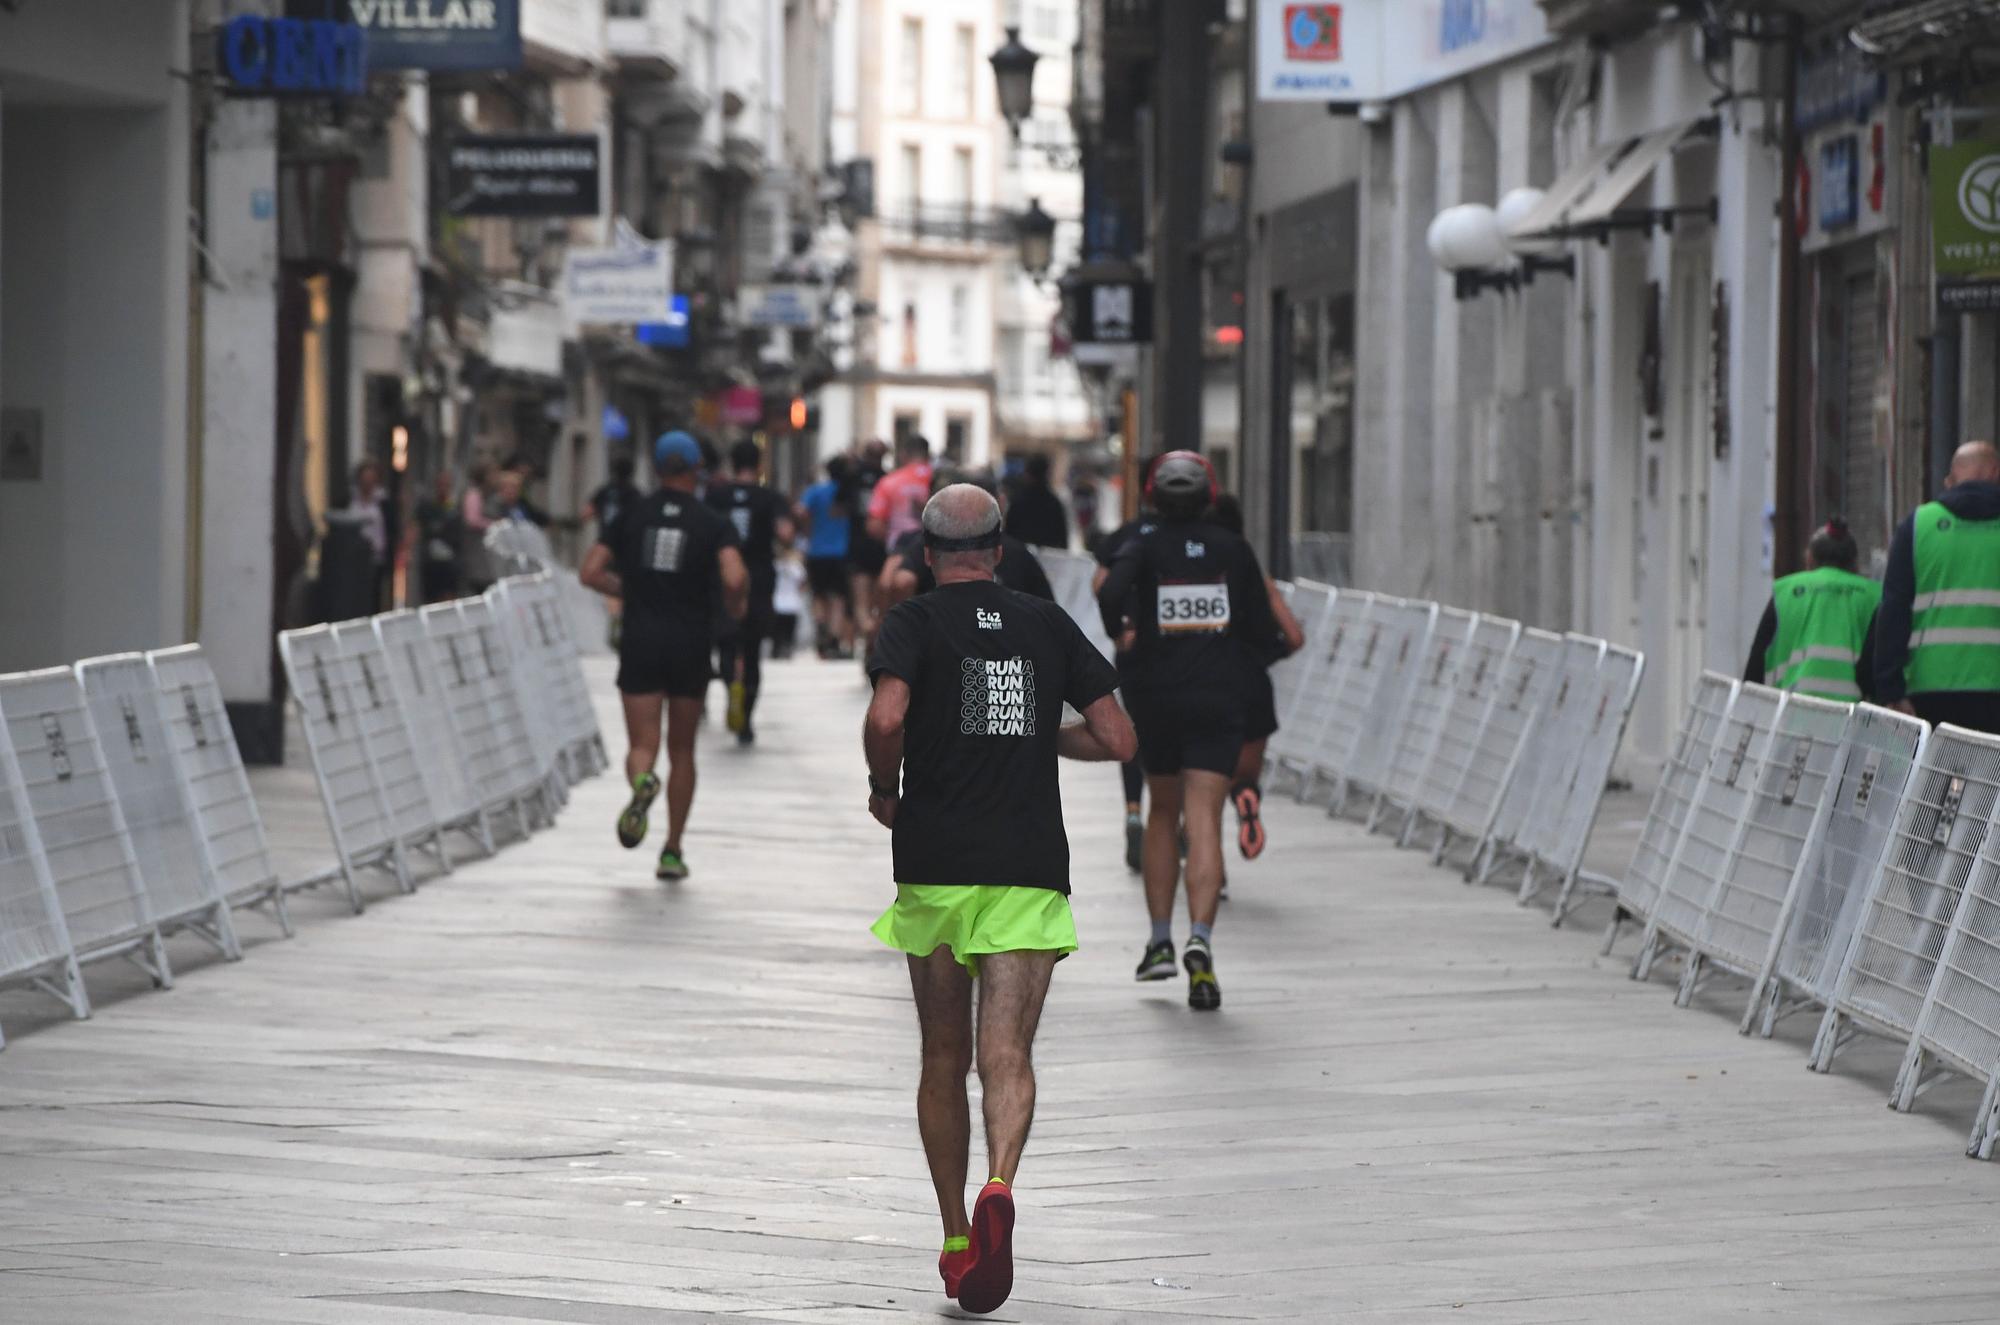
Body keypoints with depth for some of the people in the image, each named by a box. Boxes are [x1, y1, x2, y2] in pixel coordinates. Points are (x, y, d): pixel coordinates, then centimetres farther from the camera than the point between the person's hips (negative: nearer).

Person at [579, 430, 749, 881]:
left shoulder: (632, 516, 5)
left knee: (642, 744, 0)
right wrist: (735, 606, 4)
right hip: (690, 644, 0)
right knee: (682, 751, 13)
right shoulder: (713, 524, -2)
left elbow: (590, 573, 1)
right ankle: (672, 851, 14)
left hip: (640, 641, 0)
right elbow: (734, 578, -18)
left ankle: (641, 782, -37)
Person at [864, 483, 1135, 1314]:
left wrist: (885, 791, -1)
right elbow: (1117, 739, 7)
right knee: (1007, 1053, -6)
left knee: (943, 1060, 12)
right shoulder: (1048, 626, 8)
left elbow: (886, 717, -19)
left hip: (935, 868, -1)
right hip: (1030, 870, 1)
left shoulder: (913, 624, 0)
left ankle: (956, 1242, 15)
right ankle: (999, 1189, -34)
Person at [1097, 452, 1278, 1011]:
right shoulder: (1234, 551, 2)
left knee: (1163, 813, 19)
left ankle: (1160, 940, 17)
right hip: (1218, 699, 0)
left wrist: (1121, 631, -5)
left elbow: (1111, 593, -23)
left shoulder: (1145, 548, -3)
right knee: (1204, 822, -7)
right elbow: (1263, 629, 3)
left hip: (1155, 696, 0)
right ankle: (1200, 939, -26)